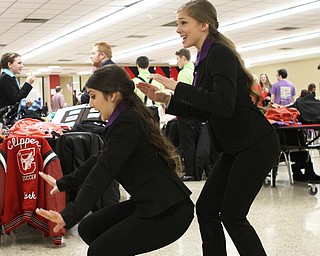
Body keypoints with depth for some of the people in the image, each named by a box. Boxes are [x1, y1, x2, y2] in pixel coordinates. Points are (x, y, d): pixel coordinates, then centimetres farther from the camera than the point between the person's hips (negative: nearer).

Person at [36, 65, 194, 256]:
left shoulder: (126, 123, -17)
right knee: (89, 229, 11)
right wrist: (64, 183, 27)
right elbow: (101, 161, 24)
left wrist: (70, 215, -33)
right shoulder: (129, 118, 14)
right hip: (150, 204, 10)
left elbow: (103, 172, -27)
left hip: (169, 211, -10)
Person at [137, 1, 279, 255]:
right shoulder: (206, 58, 11)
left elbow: (224, 105, -29)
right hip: (236, 148, 9)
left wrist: (177, 87, -25)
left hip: (257, 145, -9)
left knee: (232, 214, -6)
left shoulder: (220, 54, -17)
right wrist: (165, 99, 5)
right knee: (206, 208, 7)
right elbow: (204, 111, 15)